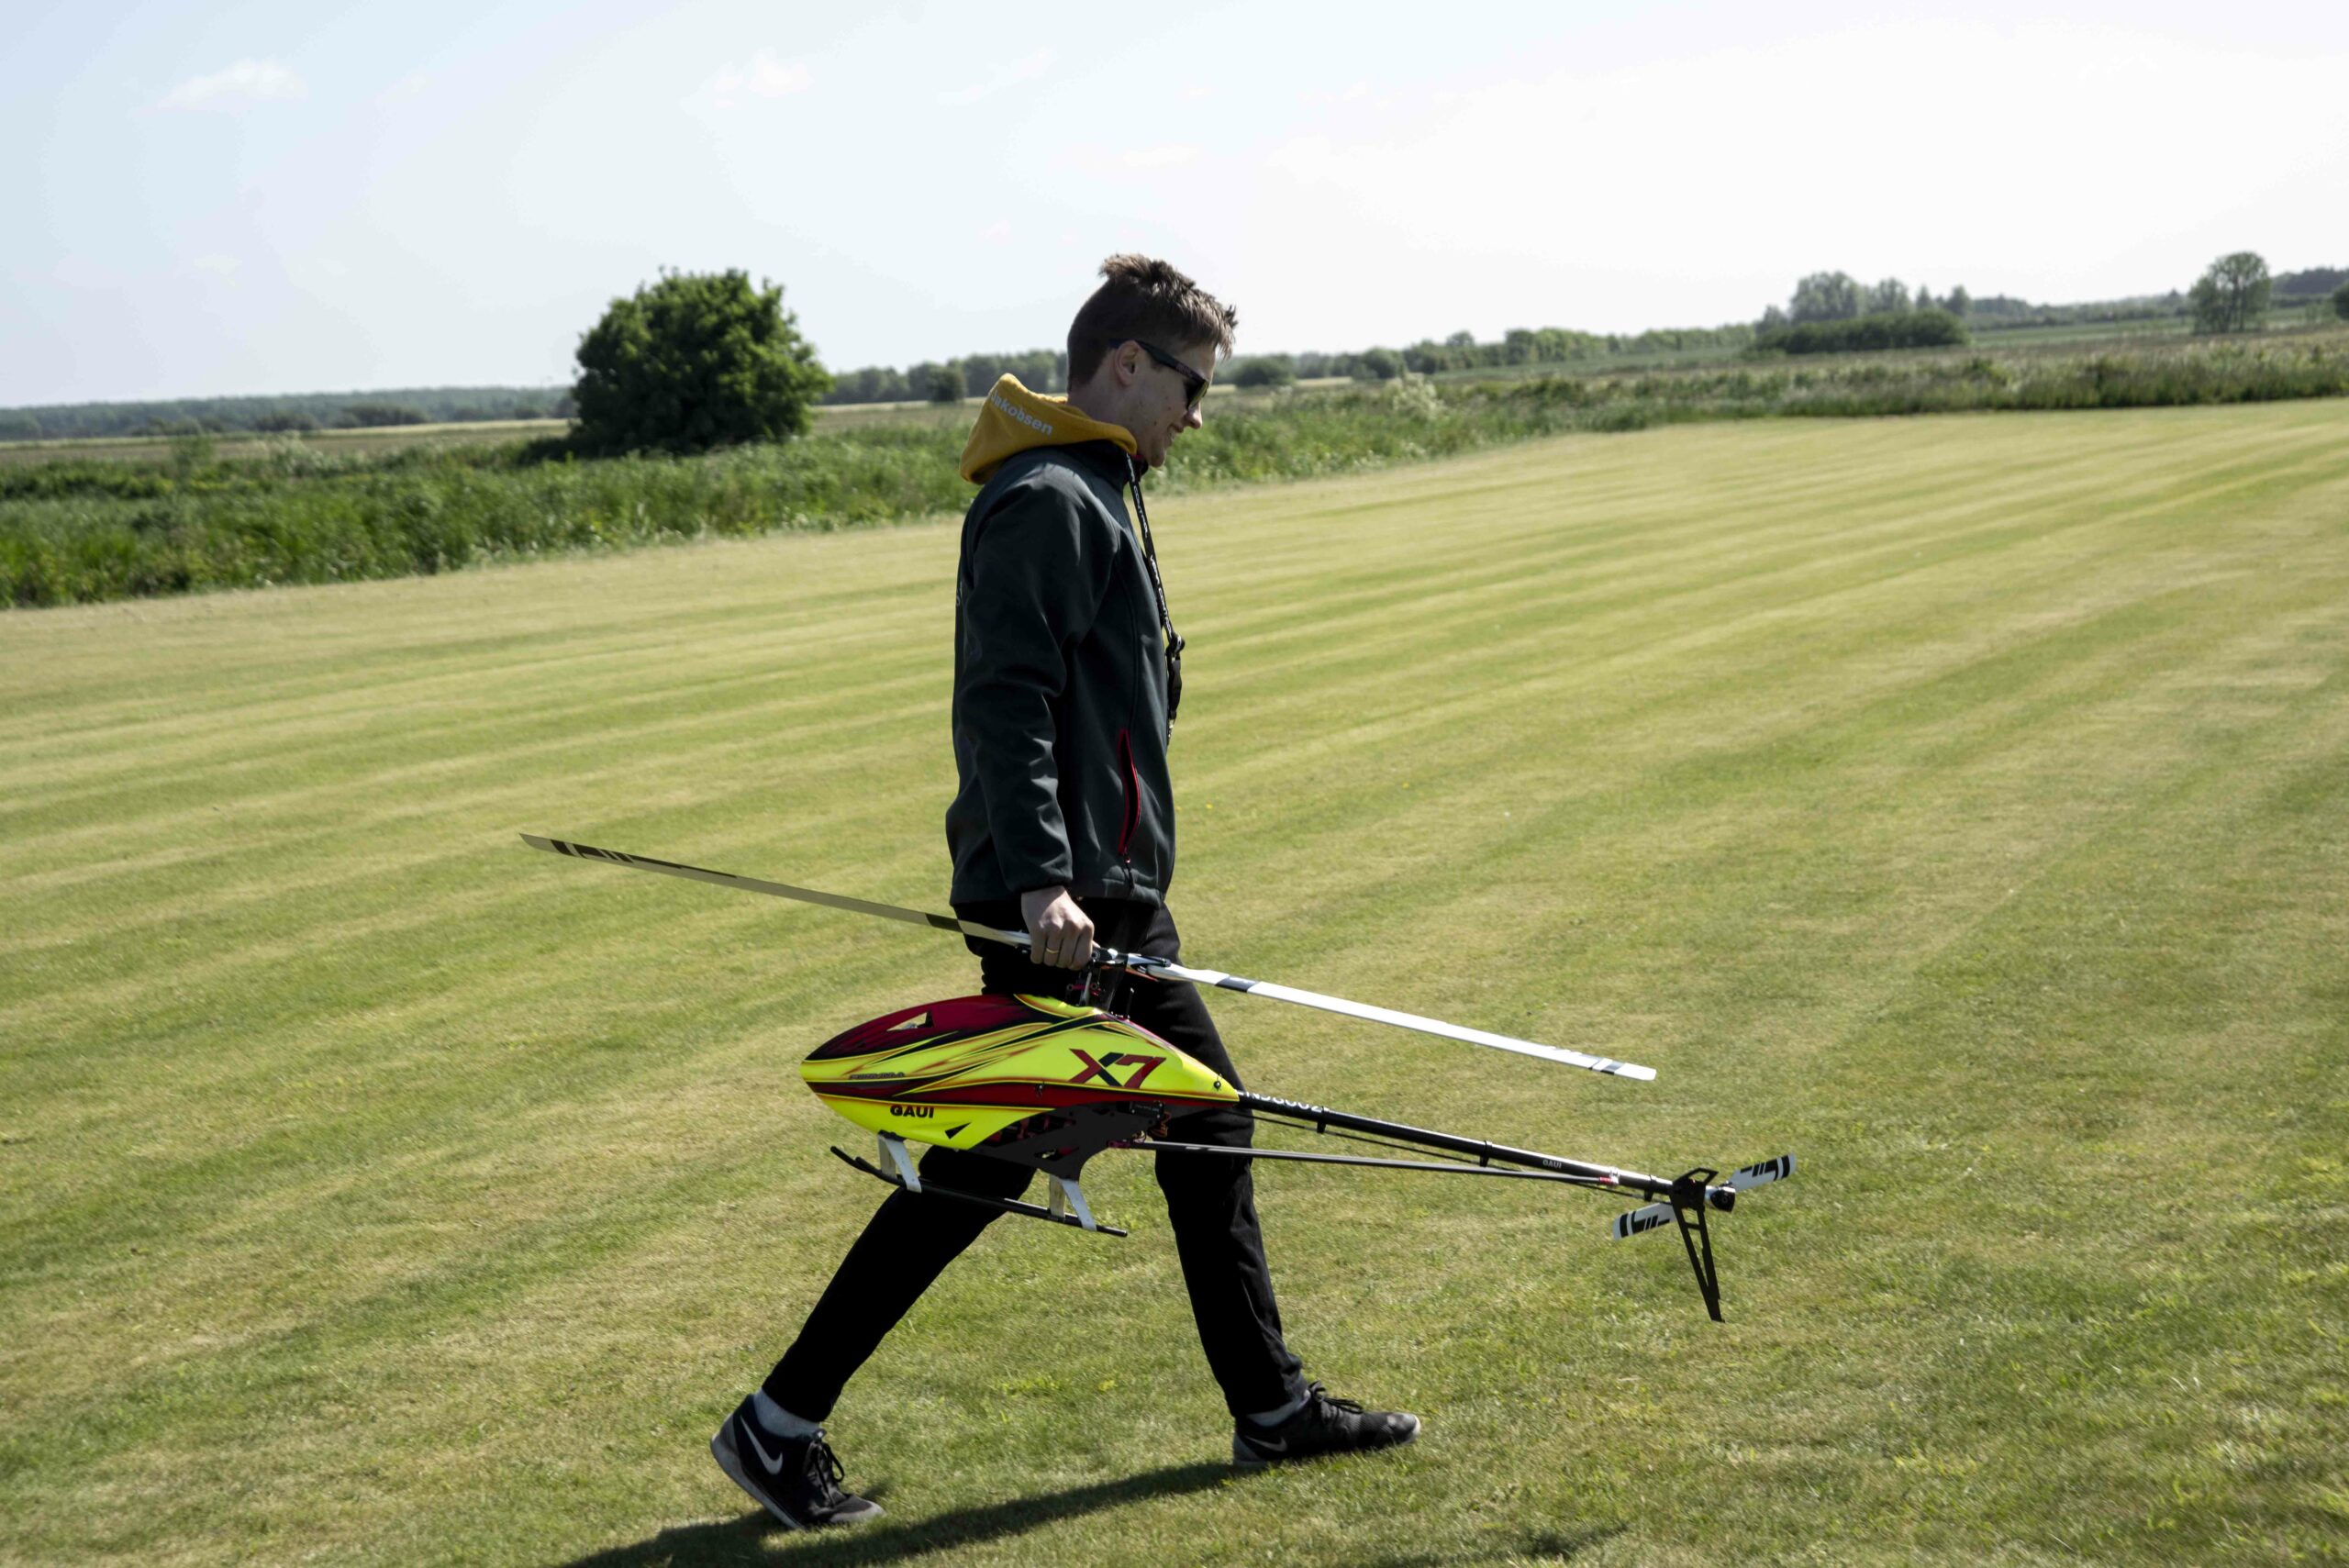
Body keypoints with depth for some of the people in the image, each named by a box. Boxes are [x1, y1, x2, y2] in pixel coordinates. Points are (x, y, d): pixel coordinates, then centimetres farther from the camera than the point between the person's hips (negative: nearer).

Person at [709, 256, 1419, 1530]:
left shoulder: (1093, 496, 18)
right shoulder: (1044, 503, -15)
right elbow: (1002, 703, -24)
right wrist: (1038, 879, -31)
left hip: (1116, 890, 11)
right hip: (1057, 907, -11)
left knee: (1208, 1127, 14)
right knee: (984, 1162, -5)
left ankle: (1271, 1406, 25)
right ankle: (779, 1423, 3)